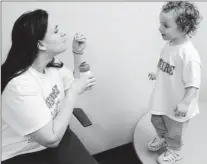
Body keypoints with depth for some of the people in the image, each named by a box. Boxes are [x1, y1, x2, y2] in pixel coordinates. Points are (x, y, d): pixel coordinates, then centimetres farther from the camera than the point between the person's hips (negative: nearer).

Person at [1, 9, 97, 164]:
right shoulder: (20, 85, -31)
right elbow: (51, 139, -28)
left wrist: (78, 54, -3)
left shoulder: (52, 64, -6)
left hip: (52, 133, 6)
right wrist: (74, 91, -25)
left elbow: (74, 84, 11)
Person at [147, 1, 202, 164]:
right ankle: (162, 138, 60)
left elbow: (193, 84, -29)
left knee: (174, 131, 18)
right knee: (157, 121, 29)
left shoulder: (189, 54, -31)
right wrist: (157, 75, 16)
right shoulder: (168, 45, -6)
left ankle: (174, 151, 48)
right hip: (163, 100, 8)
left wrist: (185, 103, -34)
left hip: (176, 105, -8)